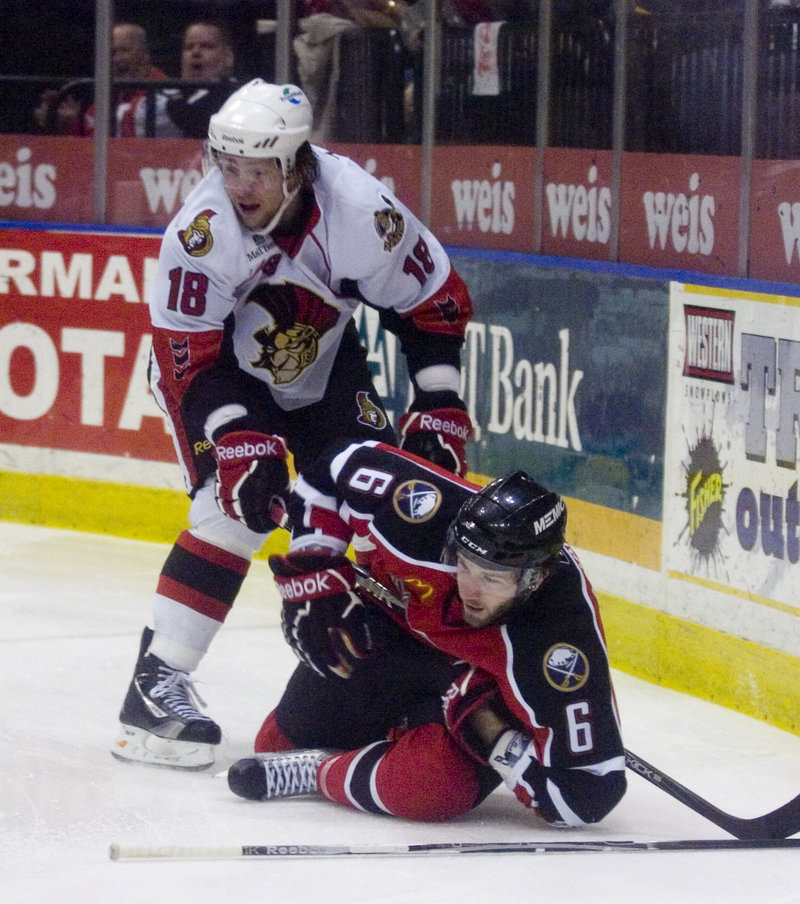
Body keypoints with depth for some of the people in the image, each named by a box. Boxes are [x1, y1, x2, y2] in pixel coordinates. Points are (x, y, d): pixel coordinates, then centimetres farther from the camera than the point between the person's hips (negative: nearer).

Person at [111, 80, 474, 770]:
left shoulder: (361, 210, -29)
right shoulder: (200, 231, -32)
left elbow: (437, 301, -14)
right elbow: (187, 357, -25)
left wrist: (439, 405, -16)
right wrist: (238, 439, -34)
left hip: (321, 361, 3)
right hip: (216, 365, -3)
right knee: (238, 505, -22)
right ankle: (155, 684, -21)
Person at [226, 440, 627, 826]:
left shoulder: (561, 641, -41)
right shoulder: (430, 513, -36)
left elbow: (588, 793, -37)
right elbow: (340, 470, -14)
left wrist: (497, 740, -38)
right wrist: (313, 580, -15)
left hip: (485, 696, -4)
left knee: (431, 785, -34)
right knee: (279, 742, 16)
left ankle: (319, 772, -8)